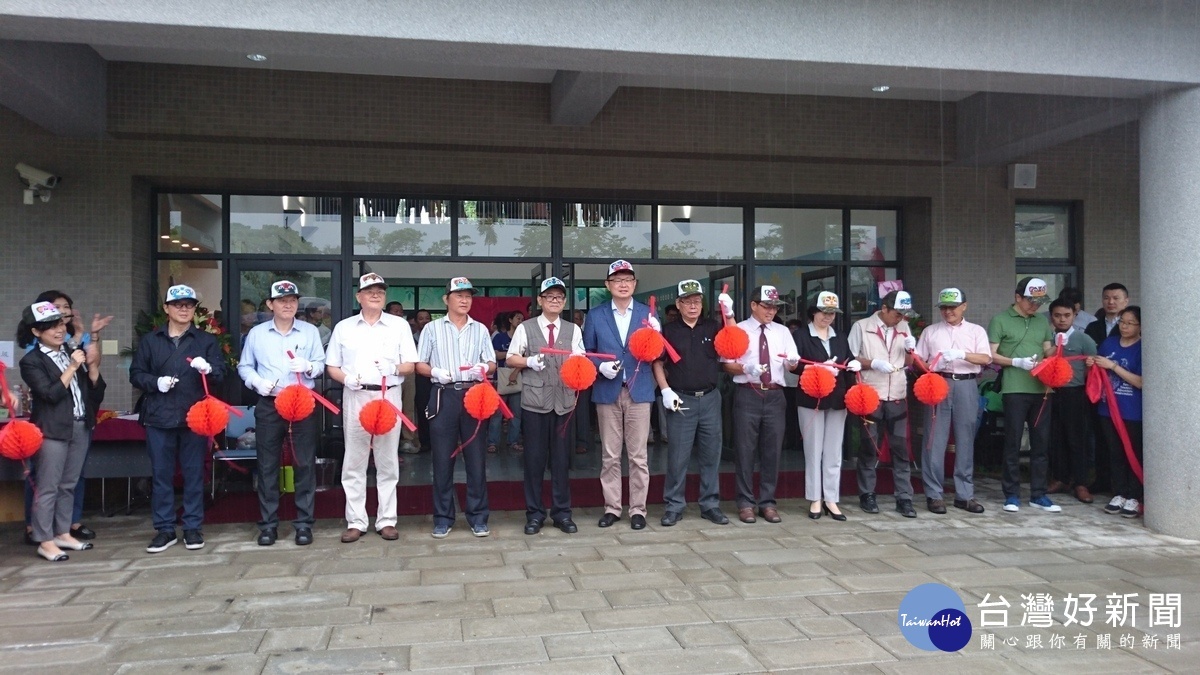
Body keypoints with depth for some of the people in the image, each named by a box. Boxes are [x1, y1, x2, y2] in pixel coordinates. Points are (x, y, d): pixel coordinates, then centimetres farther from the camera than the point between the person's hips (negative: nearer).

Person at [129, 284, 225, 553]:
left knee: (194, 474, 4)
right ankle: (165, 529, 15)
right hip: (159, 417, 1)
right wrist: (156, 382, -10)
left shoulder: (206, 340, 7)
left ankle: (192, 528, 14)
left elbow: (221, 376, 1)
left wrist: (208, 369, -21)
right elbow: (135, 374, 9)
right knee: (161, 475, 5)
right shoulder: (150, 340, 10)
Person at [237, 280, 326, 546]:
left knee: (304, 464, 1)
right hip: (268, 405, 1)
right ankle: (268, 524, 15)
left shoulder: (310, 331, 6)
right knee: (267, 465, 4)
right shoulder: (256, 333, 7)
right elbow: (244, 366, 10)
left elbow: (321, 364, 4)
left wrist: (308, 367, -17)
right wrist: (256, 381, -9)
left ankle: (303, 523, 10)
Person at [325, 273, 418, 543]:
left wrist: (395, 369, -16)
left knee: (388, 462, 4)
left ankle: (387, 520, 12)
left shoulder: (399, 325, 8)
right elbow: (332, 366, 10)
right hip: (355, 397, 1)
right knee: (354, 462, 2)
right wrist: (346, 379, -10)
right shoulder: (343, 327, 10)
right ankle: (356, 521, 10)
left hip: (389, 396, 0)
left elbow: (410, 366, 5)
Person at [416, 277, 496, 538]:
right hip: (444, 396, -1)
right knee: (442, 458, 3)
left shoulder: (480, 329, 11)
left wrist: (483, 369, -13)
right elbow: (419, 365, 6)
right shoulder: (432, 328, 7)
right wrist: (435, 372, -14)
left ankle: (478, 517, 11)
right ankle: (443, 518, 12)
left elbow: (492, 364, 10)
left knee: (476, 457, 2)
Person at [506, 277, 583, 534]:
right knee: (534, 458, 3)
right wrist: (529, 361, -12)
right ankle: (535, 514, 14)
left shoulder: (573, 330, 10)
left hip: (564, 401, 2)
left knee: (561, 458, 7)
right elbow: (510, 359, 5)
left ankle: (562, 513, 18)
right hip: (534, 401, -1)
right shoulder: (525, 328, 5)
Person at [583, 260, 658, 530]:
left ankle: (638, 509, 13)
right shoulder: (595, 315, 6)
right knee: (609, 456, 6)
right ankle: (611, 508, 17)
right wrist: (600, 366, -11)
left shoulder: (648, 314, 6)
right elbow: (586, 352, 7)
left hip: (639, 391, 0)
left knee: (638, 456, 3)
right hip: (607, 392, 0)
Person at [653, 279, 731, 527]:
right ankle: (674, 506, 11)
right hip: (680, 400, -2)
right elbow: (658, 363, 3)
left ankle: (710, 505, 19)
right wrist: (666, 391, -8)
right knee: (677, 457, 1)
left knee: (711, 455, 8)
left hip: (710, 398, 3)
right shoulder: (668, 330, 2)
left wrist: (729, 315, -9)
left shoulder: (712, 326, 8)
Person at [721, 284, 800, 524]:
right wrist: (746, 368, -21)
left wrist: (792, 362, -19)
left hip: (775, 396, 3)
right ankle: (746, 503, 13)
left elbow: (792, 363, 3)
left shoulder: (782, 332, 12)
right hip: (748, 395, -3)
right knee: (745, 451, 1)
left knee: (772, 451, 8)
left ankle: (768, 502, 19)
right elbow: (727, 365, -3)